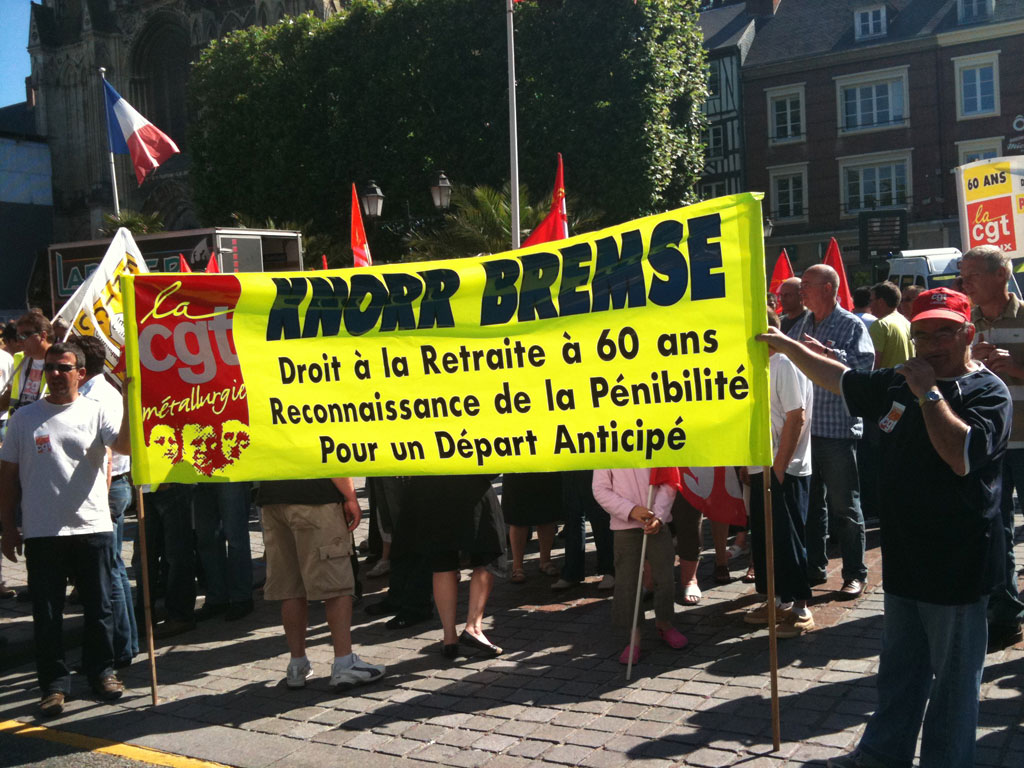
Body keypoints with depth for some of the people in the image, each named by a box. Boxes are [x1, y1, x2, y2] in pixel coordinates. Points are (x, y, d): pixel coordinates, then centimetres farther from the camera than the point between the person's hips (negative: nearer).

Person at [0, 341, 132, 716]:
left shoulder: (95, 412, 2)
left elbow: (125, 445, -15)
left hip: (93, 528, -1)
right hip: (41, 532, 1)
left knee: (98, 607, 8)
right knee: (47, 613, 5)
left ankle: (101, 671, 23)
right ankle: (54, 683, 15)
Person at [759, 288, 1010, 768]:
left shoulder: (988, 393, -12)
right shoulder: (899, 382, 7)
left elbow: (962, 455, -29)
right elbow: (842, 381, 21)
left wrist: (928, 393, -22)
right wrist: (788, 347, 21)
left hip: (955, 564, -7)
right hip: (904, 555, 7)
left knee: (953, 675, 7)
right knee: (899, 666, 21)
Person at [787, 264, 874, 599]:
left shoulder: (851, 325, -5)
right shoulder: (801, 326, 14)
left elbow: (864, 363, -20)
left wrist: (826, 352, -23)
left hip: (839, 428, -6)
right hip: (804, 426, 6)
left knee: (844, 505, 0)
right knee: (810, 502, 15)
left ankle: (855, 573, 11)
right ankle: (814, 567, 26)